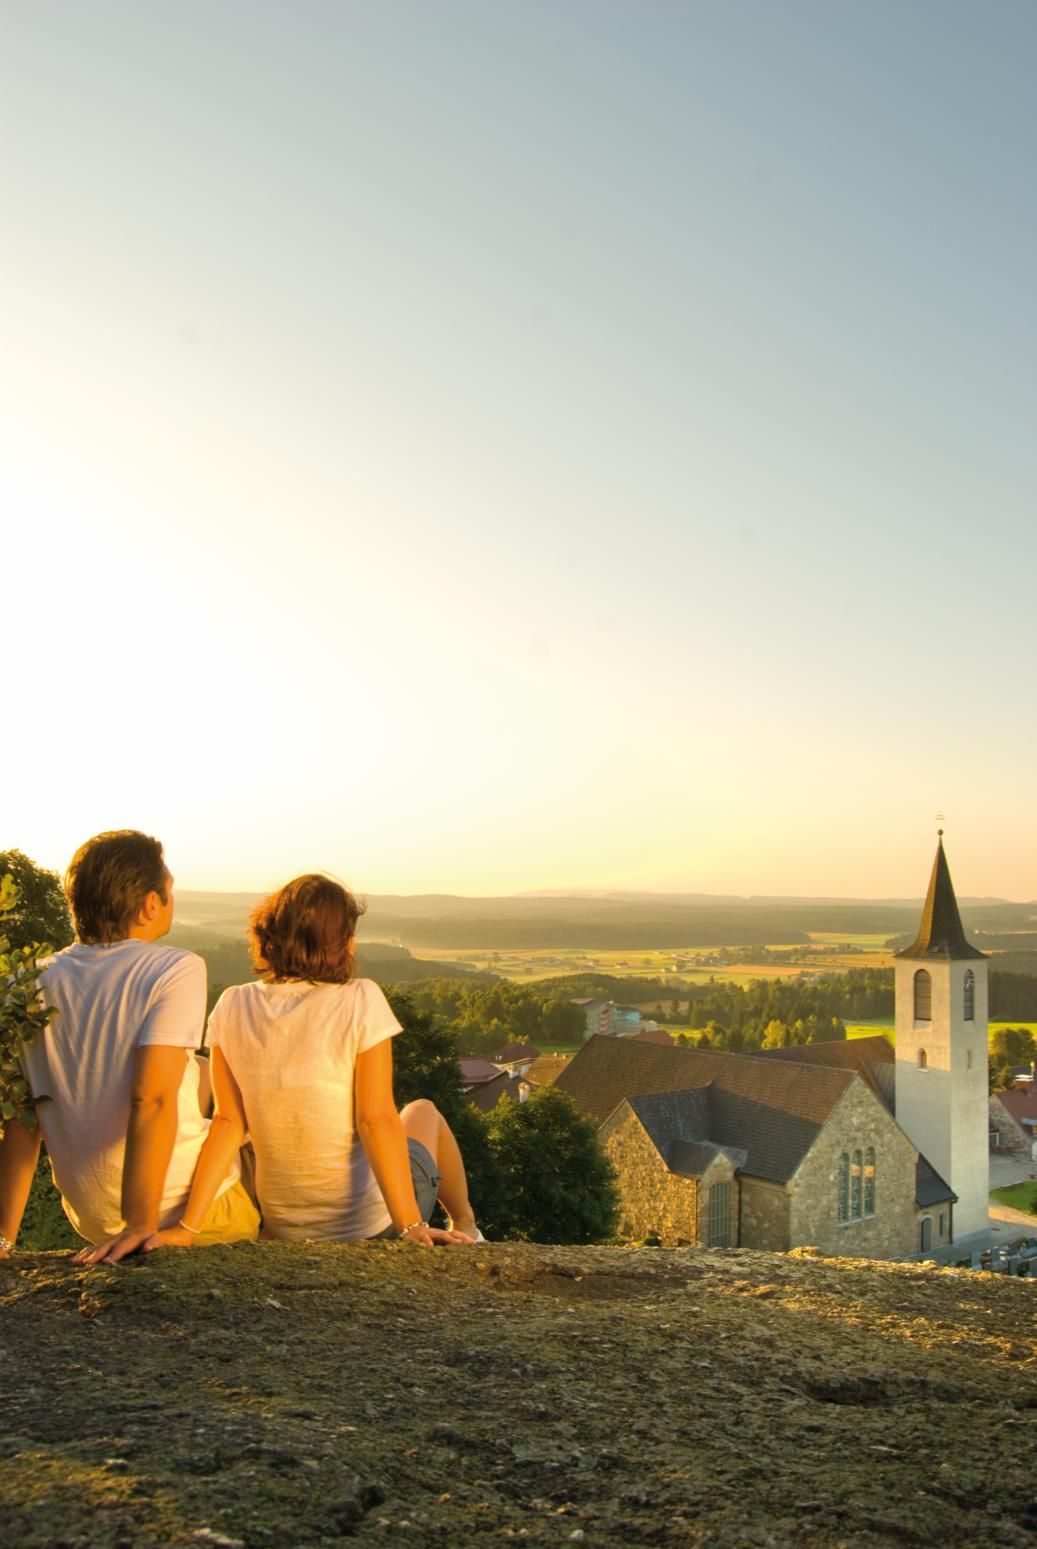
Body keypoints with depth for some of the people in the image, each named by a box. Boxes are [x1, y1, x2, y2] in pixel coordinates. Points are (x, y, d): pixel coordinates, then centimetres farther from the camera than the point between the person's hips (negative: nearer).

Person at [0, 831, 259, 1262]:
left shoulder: (38, 986, -1)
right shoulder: (176, 970, -17)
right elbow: (152, 1099, -25)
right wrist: (141, 1224, -23)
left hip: (91, 1220, 6)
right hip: (183, 1210, -5)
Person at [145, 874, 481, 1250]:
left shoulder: (233, 1007, -7)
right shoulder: (360, 1001, -20)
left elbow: (229, 1122, -9)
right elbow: (377, 1120, -21)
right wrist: (410, 1226, -17)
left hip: (282, 1228, 4)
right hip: (370, 1223, -4)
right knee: (423, 1112, 29)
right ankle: (465, 1231, 44)